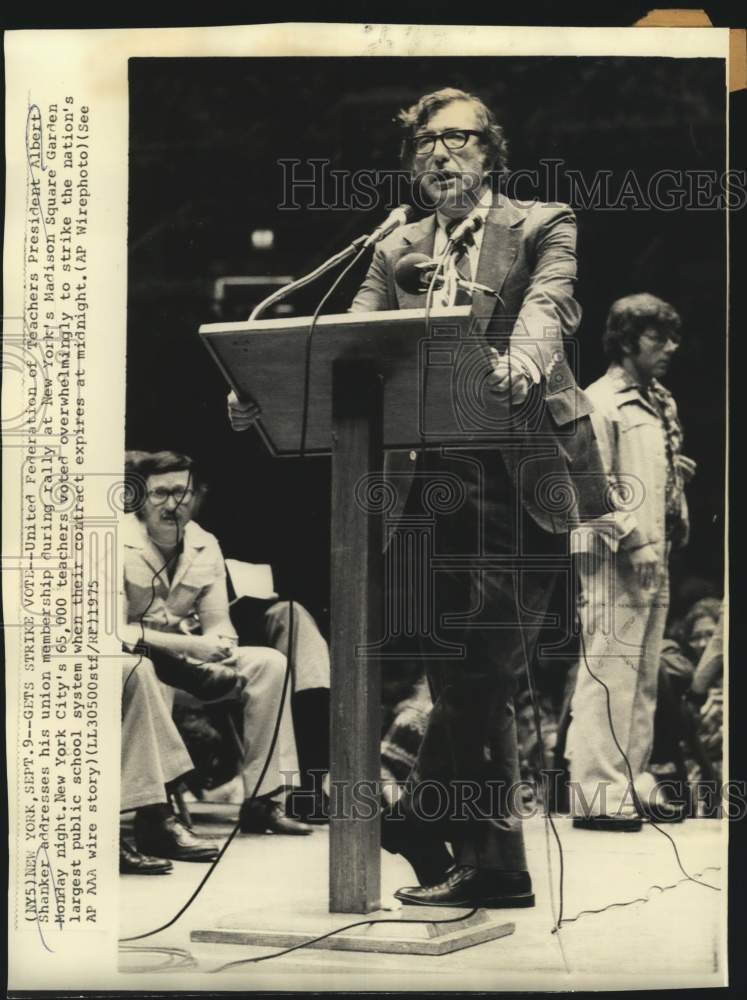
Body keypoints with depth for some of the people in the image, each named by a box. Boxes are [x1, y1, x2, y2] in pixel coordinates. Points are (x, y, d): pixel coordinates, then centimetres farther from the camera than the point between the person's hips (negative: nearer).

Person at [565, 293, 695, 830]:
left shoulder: (661, 403, 17)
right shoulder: (600, 402, -9)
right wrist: (631, 539, -19)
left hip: (653, 561, 9)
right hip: (615, 559, -9)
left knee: (643, 679, 12)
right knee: (607, 674, -8)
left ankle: (635, 784, 20)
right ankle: (597, 794, -5)